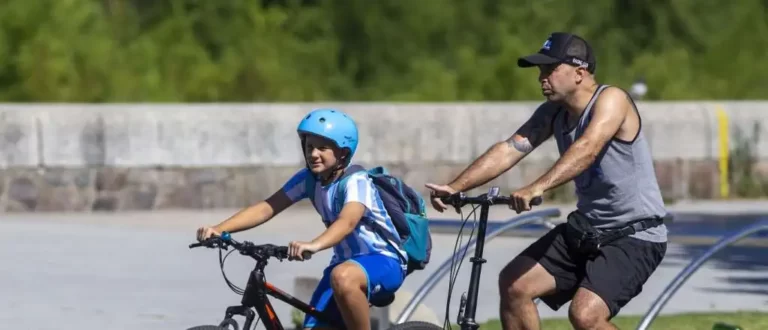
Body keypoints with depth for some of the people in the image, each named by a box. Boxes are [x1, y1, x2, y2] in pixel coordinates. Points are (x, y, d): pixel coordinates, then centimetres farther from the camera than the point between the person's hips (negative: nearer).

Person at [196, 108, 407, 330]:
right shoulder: (308, 179, -2)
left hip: (384, 262, -7)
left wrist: (314, 245, -61)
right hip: (346, 261, 7)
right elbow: (267, 208, -11)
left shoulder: (356, 182, -20)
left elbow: (348, 221, -40)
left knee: (343, 277, -39)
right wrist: (219, 229, -26)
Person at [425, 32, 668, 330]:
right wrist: (455, 187, -16)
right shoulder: (553, 113, 4)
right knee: (513, 283, 0)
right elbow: (508, 150, -3)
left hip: (635, 236, -8)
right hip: (586, 229, 8)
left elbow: (588, 148, -36)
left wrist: (537, 188, -50)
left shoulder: (611, 100, -20)